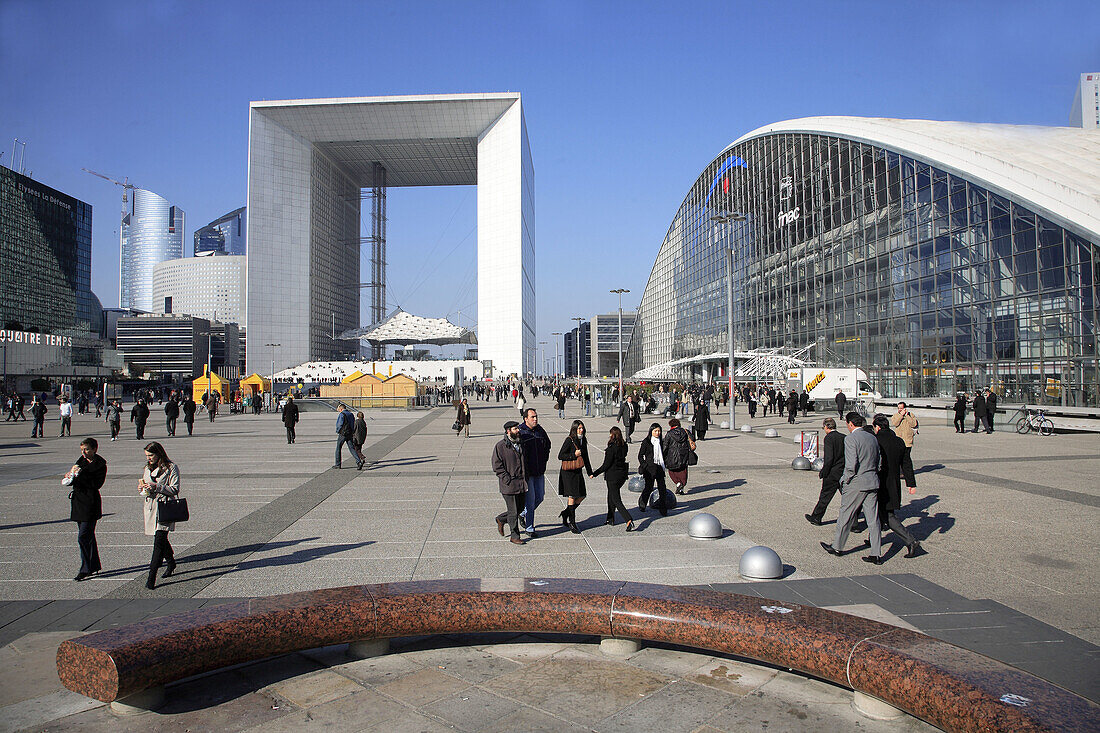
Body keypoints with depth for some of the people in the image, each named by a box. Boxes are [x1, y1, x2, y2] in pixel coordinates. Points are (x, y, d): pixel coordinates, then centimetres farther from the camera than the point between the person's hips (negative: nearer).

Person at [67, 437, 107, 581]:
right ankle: (94, 566, 25)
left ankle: (85, 569, 0)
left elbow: (96, 484, -19)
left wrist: (81, 474, -22)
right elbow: (69, 480, 13)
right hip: (78, 503, 8)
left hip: (90, 503, -8)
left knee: (83, 537, -8)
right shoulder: (81, 460, 11)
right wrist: (71, 475, -9)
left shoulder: (100, 464, -9)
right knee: (88, 536, 15)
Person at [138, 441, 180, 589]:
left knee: (159, 540, -13)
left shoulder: (171, 468, -5)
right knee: (161, 539, 14)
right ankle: (171, 563, 35)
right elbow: (143, 491, 21)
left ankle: (151, 576, -14)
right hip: (150, 507, 7)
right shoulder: (148, 468, 15)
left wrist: (156, 487, -19)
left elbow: (175, 489, -9)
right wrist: (142, 487, -2)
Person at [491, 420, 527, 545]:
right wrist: (507, 479, -15)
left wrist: (526, 478, 13)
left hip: (522, 483, 7)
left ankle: (501, 519, 37)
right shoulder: (500, 446, -9)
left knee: (520, 508, 14)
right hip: (509, 485, -6)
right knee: (513, 512, 0)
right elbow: (497, 466, -9)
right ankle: (515, 536, 13)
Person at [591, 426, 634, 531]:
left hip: (613, 475, -7)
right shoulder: (624, 446, 0)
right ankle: (610, 519, 32)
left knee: (616, 500, -2)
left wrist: (595, 474, -10)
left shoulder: (611, 448, -20)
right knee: (611, 496, 24)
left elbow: (606, 465, -18)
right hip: (622, 474, 8)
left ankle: (629, 521, -14)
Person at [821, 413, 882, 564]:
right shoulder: (873, 438, 10)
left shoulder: (850, 439, -13)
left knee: (845, 517, 8)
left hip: (855, 484, -7)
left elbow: (851, 464, -19)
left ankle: (837, 547, 21)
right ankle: (876, 554, 10)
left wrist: (845, 480, -6)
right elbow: (877, 462, 13)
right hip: (872, 483, 7)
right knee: (873, 520, 8)